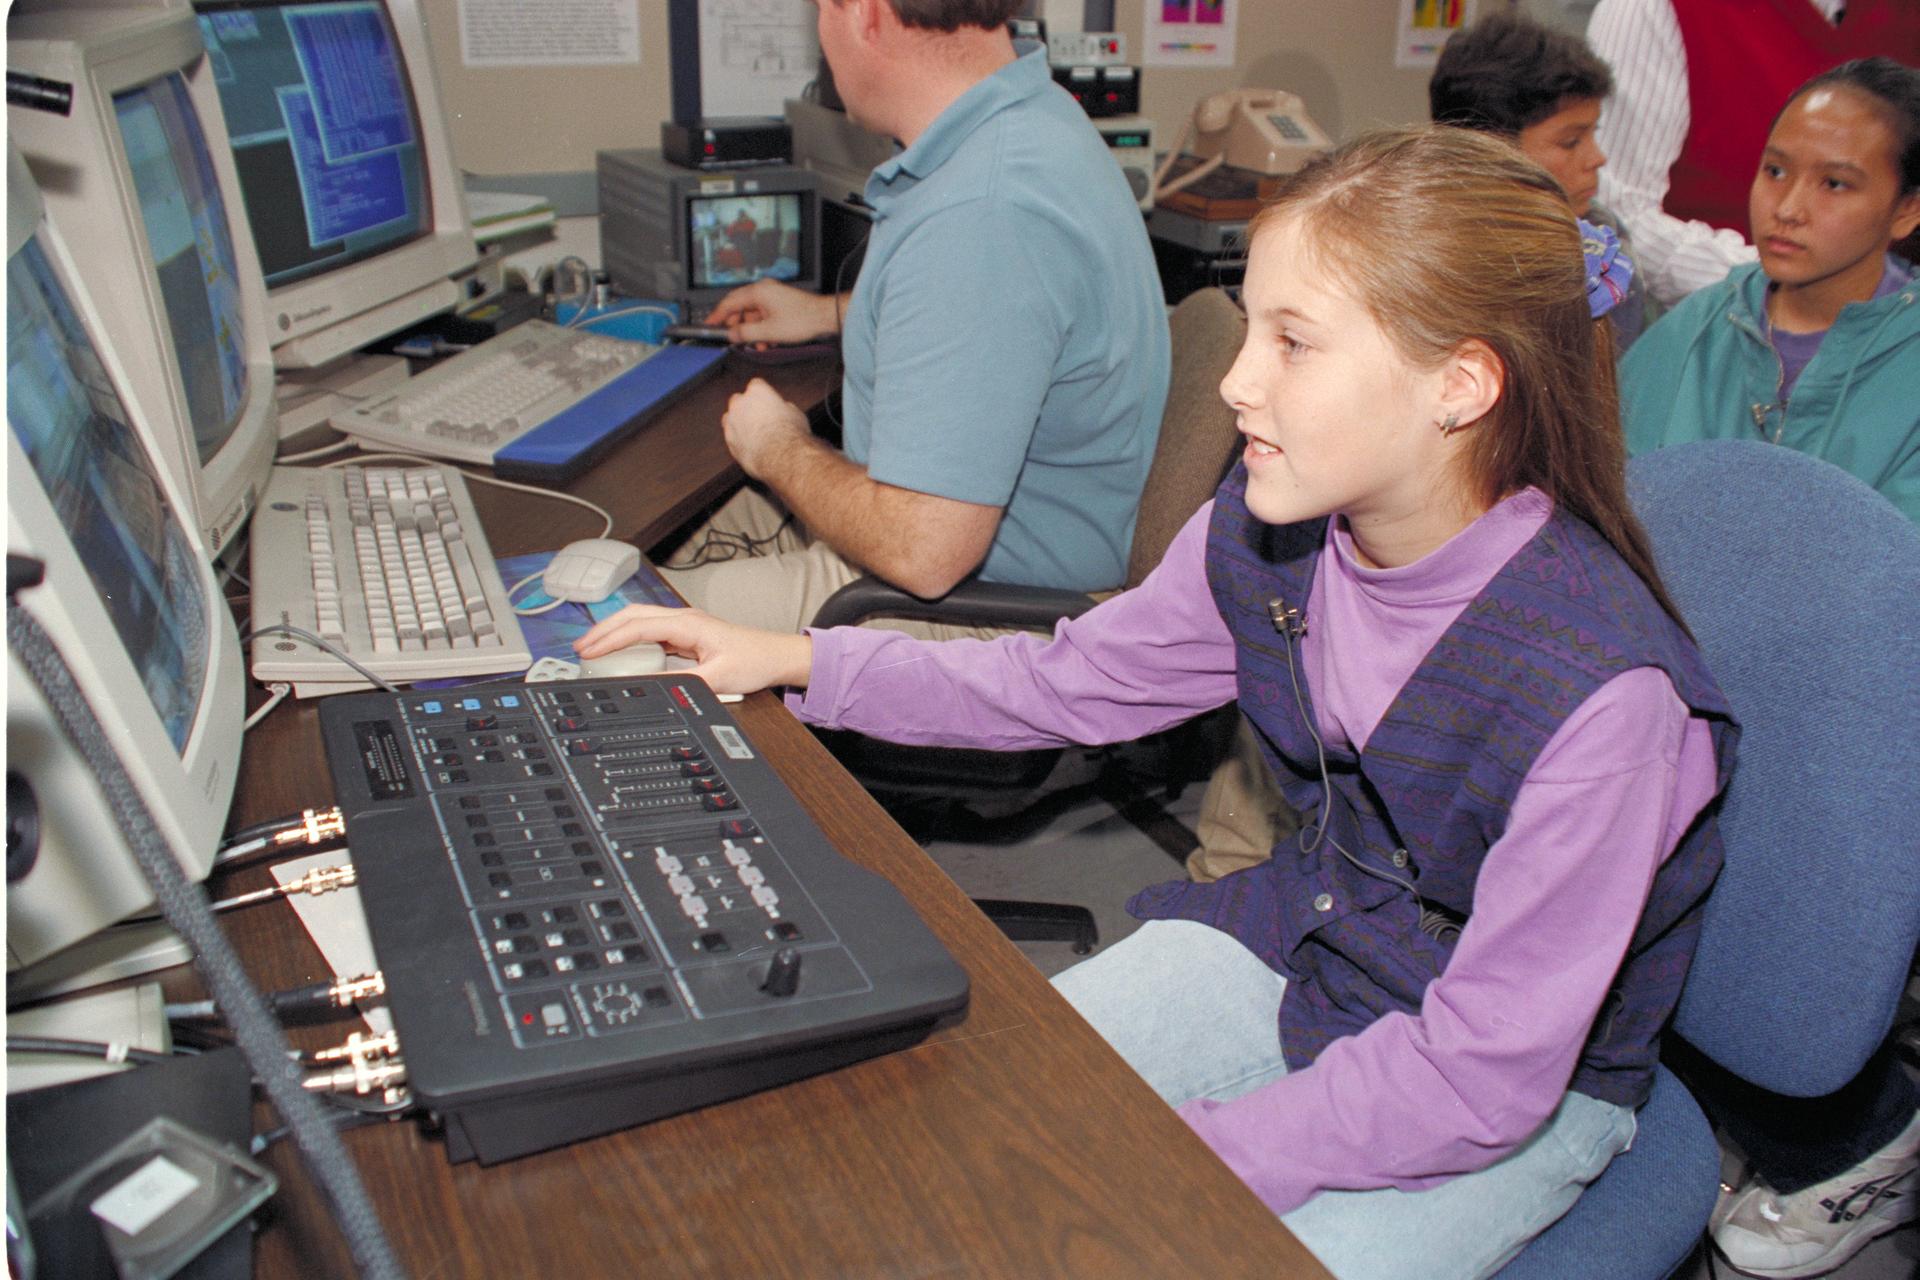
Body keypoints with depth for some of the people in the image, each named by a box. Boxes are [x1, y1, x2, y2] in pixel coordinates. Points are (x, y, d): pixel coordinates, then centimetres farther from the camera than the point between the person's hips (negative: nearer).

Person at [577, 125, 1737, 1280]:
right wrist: (795, 663, -4)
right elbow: (1072, 682, 3)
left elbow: (1483, 1073, -26)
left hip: (1525, 1089, -4)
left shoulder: (1599, 696, -32)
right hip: (1291, 939, 5)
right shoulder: (1263, 533, -13)